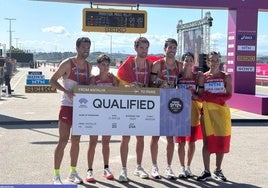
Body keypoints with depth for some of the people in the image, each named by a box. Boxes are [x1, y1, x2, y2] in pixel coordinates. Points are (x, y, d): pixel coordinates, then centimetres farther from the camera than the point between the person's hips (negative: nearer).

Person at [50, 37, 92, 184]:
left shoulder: (88, 66, 10)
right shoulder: (68, 63, -8)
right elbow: (53, 80, -9)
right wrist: (66, 91, -23)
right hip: (67, 106, -6)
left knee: (76, 141, 12)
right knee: (63, 140, -6)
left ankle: (73, 172, 23)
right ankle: (56, 175, 1)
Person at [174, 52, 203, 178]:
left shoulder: (197, 76, -1)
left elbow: (201, 96, -2)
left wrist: (192, 95, -18)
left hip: (193, 111, 1)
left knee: (192, 141, 8)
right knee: (181, 142, 1)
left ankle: (188, 166, 24)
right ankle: (182, 167, 15)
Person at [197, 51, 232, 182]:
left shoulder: (226, 77, 3)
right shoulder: (203, 77, 4)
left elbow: (229, 95, -5)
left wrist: (211, 96, -15)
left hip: (221, 111, 0)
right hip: (207, 111, 0)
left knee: (222, 141, 3)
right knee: (207, 141, 2)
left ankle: (218, 170, 17)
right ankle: (206, 171, 10)